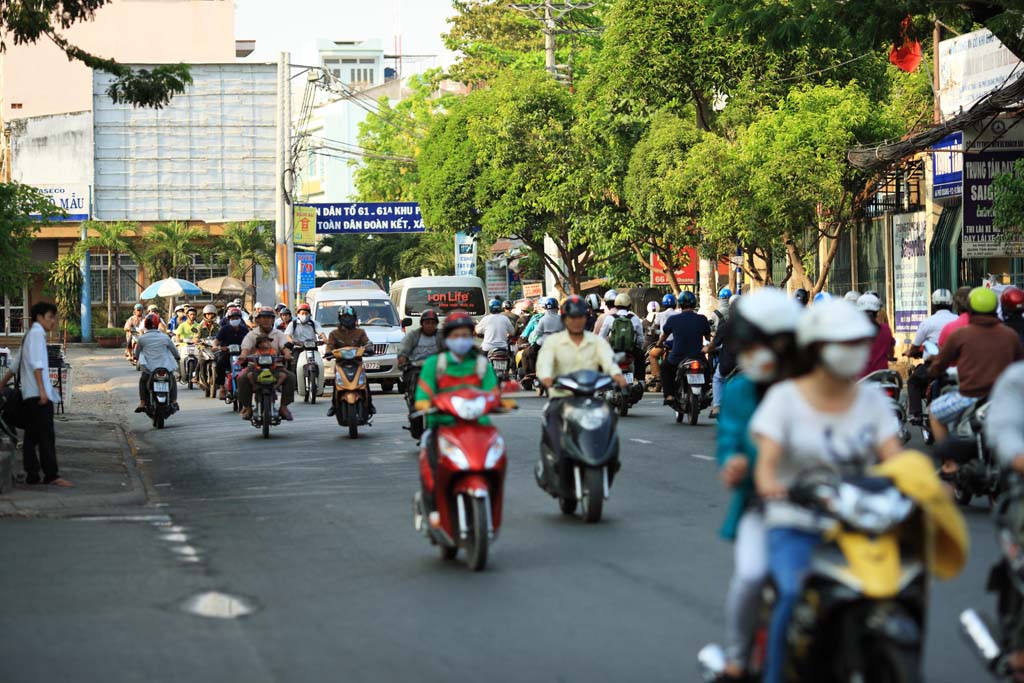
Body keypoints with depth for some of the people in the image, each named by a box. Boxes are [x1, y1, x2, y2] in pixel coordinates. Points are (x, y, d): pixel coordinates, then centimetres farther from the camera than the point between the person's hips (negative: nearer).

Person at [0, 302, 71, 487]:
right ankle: (52, 475, -14)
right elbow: (37, 364, -17)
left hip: (29, 395, 10)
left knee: (32, 436, 8)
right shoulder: (37, 333, -7)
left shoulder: (30, 335, 22)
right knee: (46, 435, -11)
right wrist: (42, 390, -22)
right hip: (38, 394, -10)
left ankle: (32, 475, 8)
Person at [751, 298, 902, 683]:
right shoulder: (785, 397, 2)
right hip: (796, 524, -3)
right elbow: (767, 459, -10)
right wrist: (769, 483, -34)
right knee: (793, 594, -29)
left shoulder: (871, 399, 10)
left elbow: (893, 458, -1)